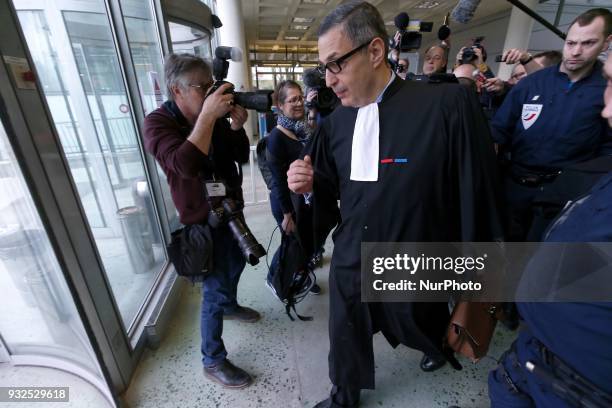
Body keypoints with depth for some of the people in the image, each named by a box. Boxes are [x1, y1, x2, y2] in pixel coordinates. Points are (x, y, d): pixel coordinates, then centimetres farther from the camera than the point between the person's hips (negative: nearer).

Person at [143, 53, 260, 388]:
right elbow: (186, 166, -35)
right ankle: (213, 361, 21)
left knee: (236, 264, 26)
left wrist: (236, 126, -15)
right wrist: (207, 116, -34)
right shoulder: (158, 122, -16)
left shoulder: (214, 116, 4)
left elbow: (242, 156, 2)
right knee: (214, 289, 0)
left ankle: (230, 305, 56)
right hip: (203, 220, -8)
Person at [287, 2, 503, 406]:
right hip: (349, 263, 4)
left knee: (425, 332, 27)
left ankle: (443, 347, 67)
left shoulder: (448, 104, -18)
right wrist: (309, 184, -15)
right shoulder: (335, 122, -1)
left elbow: (475, 190, -16)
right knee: (345, 340, 23)